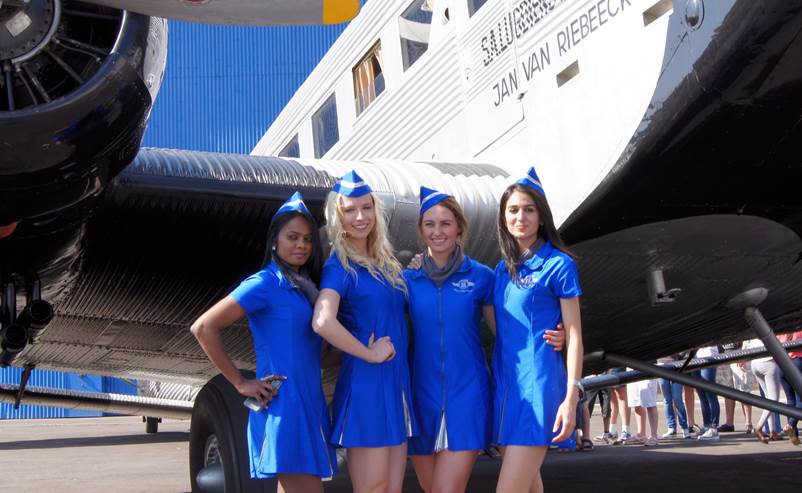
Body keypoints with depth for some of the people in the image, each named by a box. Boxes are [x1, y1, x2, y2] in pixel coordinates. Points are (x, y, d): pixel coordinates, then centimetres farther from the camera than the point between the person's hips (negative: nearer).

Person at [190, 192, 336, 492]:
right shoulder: (265, 283, -8)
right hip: (283, 407, -8)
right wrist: (240, 384, -11)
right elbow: (203, 328, -14)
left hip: (310, 407, 8)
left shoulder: (305, 287, 16)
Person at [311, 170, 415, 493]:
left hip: (397, 383, 7)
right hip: (365, 384, -7)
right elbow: (322, 322, -27)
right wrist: (369, 354, -17)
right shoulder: (339, 266, -10)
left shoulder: (384, 263, 12)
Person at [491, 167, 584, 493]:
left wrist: (571, 396, -14)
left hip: (539, 384, -7)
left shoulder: (558, 264, -4)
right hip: (505, 384, 7)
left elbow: (574, 334, -7)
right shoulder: (502, 270, 13)